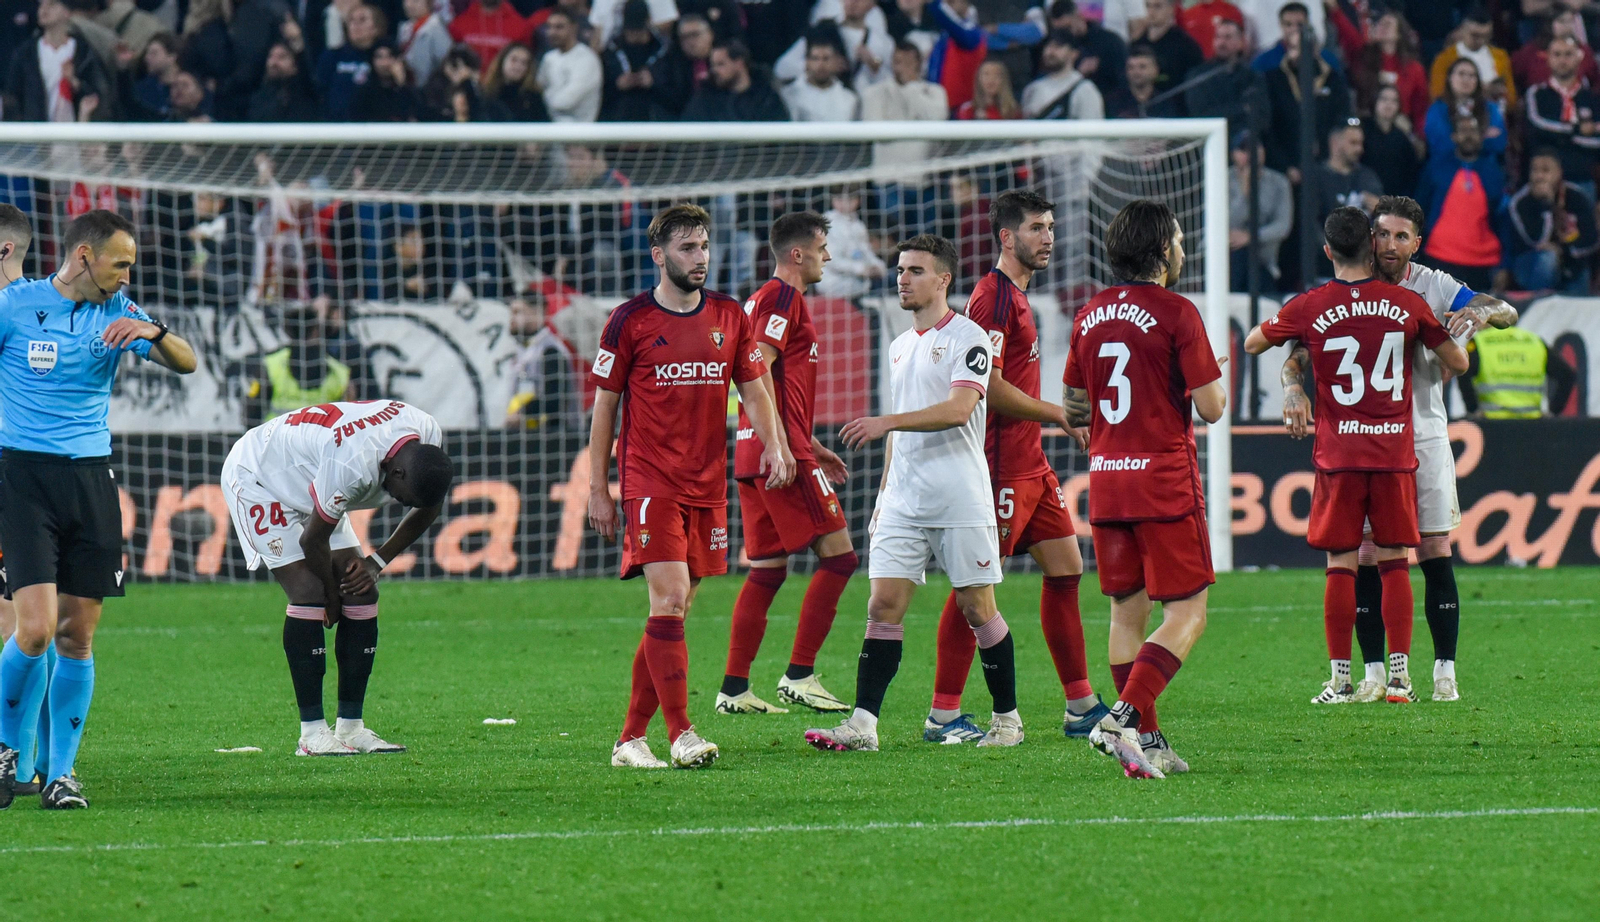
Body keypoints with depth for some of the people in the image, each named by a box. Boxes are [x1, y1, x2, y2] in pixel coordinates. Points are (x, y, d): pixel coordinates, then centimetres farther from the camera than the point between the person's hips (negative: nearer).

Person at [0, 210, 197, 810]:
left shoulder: (118, 313, 8)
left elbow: (185, 363, 0)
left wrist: (154, 333, -20)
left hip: (91, 478, 4)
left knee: (77, 635, 2)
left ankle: (61, 772, 10)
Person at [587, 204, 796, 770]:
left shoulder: (729, 317, 10)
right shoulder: (630, 320, -2)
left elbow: (753, 388, 14)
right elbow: (604, 405, 2)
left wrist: (775, 444, -5)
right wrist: (598, 490, 1)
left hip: (708, 485, 5)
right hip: (650, 484, -5)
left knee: (675, 612, 5)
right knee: (669, 601, -15)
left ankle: (631, 739, 11)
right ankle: (681, 735, -17)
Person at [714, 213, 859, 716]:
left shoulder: (763, 298, 22)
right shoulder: (784, 297, -8)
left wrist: (810, 445, 31)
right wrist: (776, 445, -24)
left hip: (754, 453, 10)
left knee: (767, 570, 10)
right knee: (838, 553, -7)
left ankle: (734, 688, 7)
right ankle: (799, 676, -10)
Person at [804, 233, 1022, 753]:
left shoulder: (968, 339, -7)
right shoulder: (900, 346, 17)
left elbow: (959, 409, -21)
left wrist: (886, 422, -27)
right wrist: (884, 493, 21)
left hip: (961, 501, -6)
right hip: (903, 503, 6)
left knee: (977, 608, 0)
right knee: (884, 605, -4)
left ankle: (1007, 719, 14)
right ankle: (862, 724, -11)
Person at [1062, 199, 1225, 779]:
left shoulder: (1088, 317, 9)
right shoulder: (1175, 313, -10)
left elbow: (1072, 409, 16)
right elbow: (1211, 407, -10)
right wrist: (1218, 385, 12)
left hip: (1105, 481, 6)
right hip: (1165, 482, -6)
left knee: (1127, 613, 11)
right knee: (1187, 613, -3)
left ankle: (1146, 742, 10)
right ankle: (1127, 715, -20)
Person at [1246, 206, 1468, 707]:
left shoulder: (1310, 308, -5)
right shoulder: (1407, 304, -1)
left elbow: (1252, 344, 10)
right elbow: (1458, 362, 8)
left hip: (1339, 454, -1)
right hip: (1396, 450, 1)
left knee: (1341, 564, 2)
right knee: (1394, 562, 6)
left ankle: (1341, 679, 0)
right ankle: (1399, 674, 3)